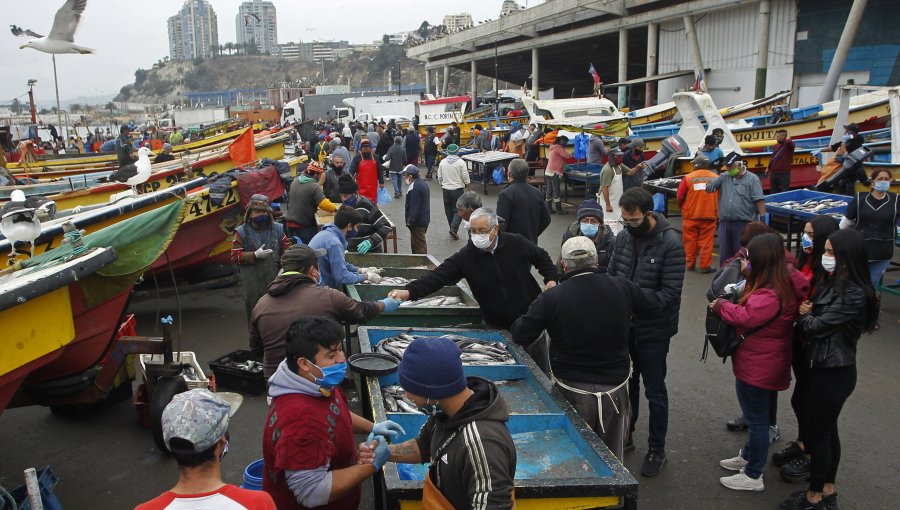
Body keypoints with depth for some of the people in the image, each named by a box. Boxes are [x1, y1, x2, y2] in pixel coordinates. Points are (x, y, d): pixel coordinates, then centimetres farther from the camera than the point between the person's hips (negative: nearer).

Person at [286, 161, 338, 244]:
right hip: (305, 226, -7)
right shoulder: (314, 187, -18)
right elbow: (324, 204, -28)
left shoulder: (295, 181, 5)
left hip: (290, 223, 7)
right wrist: (335, 209, -13)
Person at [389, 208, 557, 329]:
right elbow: (439, 276, -20)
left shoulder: (517, 244, -12)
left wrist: (550, 279, -9)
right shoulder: (466, 256, -12)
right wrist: (409, 291, -32)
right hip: (496, 325, 1)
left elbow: (542, 258, 6)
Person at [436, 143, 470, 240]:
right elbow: (465, 178, -8)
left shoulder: (442, 162, 1)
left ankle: (453, 229, 18)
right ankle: (454, 228, -15)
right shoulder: (461, 162, -9)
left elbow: (439, 178, 7)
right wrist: (468, 188, 4)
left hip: (446, 189, 4)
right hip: (458, 189, -3)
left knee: (449, 210, 13)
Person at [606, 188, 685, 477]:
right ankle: (625, 436, 40)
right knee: (626, 383, 21)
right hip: (624, 326, 6)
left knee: (654, 392, 8)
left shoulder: (670, 244, -18)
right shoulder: (624, 236, -1)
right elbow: (612, 275, 8)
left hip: (654, 331, -5)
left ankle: (657, 450, 25)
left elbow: (670, 293, -21)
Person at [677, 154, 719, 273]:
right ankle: (705, 266, 4)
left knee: (690, 241, 11)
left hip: (691, 215, 0)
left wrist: (683, 208, 13)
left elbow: (679, 196, -5)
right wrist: (717, 212, 18)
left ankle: (690, 264, 18)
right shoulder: (716, 178, -2)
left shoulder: (688, 177, -7)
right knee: (706, 241, 5)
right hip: (709, 215, 1)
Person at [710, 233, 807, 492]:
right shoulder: (784, 281, 3)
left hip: (757, 367, -10)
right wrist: (748, 276, 6)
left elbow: (744, 317, -29)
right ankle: (748, 456, 44)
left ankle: (753, 476, 18)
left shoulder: (770, 295, -30)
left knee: (757, 419, 4)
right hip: (760, 364, 10)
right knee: (757, 416, 25)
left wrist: (720, 304, -12)